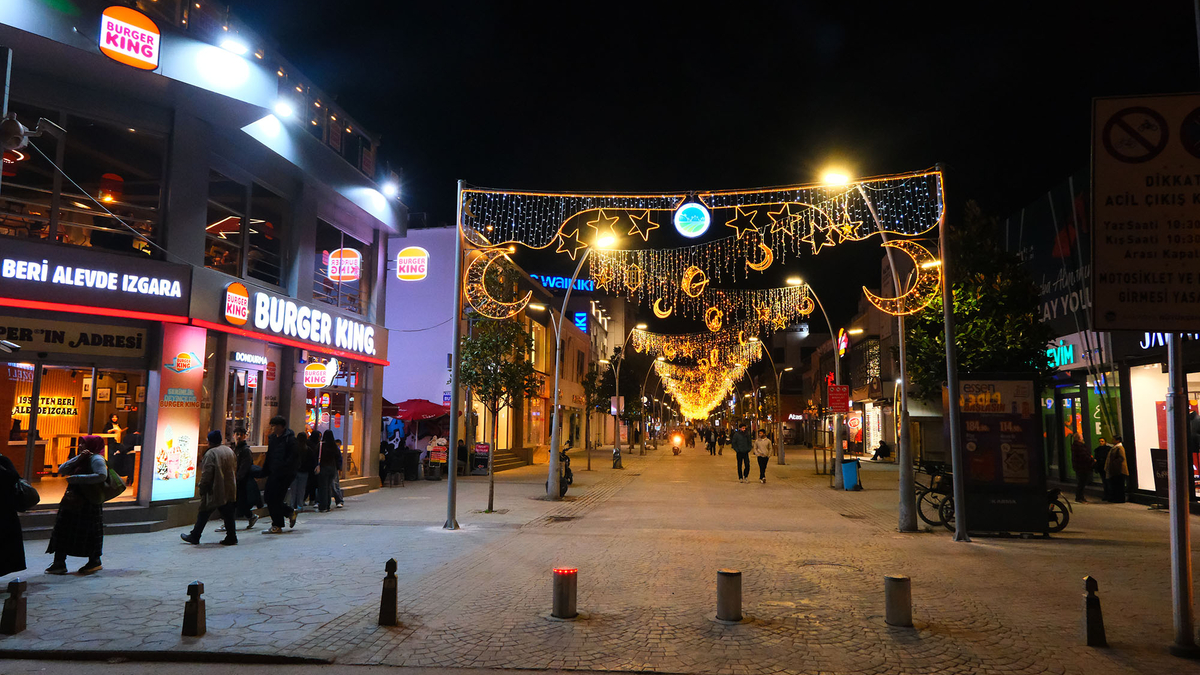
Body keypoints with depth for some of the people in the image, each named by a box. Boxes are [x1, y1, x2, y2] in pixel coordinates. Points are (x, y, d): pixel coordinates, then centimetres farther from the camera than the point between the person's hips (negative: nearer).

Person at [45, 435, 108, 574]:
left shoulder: (96, 459, -9)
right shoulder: (80, 460, 19)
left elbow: (102, 476, -25)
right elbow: (61, 470, 8)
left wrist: (77, 478, -22)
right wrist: (78, 458, -5)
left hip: (88, 503, -9)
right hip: (72, 501, 9)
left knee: (88, 532, -1)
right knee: (62, 530, 8)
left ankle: (95, 562, 10)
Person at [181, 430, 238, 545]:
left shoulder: (211, 453, -13)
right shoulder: (229, 450, 10)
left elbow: (206, 475, -16)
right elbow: (235, 470, 17)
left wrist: (201, 488, -6)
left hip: (214, 492, -7)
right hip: (229, 491, 7)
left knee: (204, 514, 6)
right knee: (228, 515, 8)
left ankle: (194, 537, 15)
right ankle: (231, 537, 7)